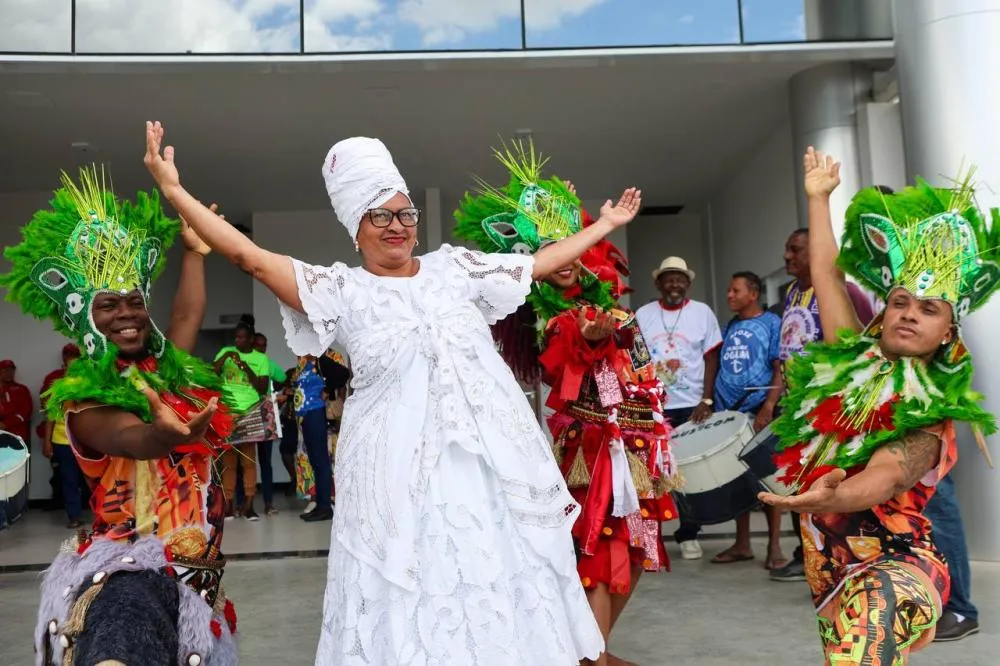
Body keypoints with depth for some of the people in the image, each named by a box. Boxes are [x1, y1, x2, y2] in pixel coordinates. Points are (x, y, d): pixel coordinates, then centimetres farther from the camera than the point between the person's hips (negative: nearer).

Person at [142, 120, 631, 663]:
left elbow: (542, 262, 16)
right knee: (413, 609, 6)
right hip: (401, 472, -2)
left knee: (499, 586, 12)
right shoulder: (342, 291, 0)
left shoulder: (455, 267, 8)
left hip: (489, 462, 3)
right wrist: (173, 190, -11)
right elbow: (249, 256, -7)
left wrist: (605, 225, 21)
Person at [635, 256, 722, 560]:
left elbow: (712, 358, 2)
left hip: (691, 407, 0)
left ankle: (688, 535, 17)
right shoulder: (642, 315, 5)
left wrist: (706, 401, -7)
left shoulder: (702, 312, 3)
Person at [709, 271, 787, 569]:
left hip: (759, 412, -6)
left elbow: (780, 369, -8)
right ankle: (742, 544, 18)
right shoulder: (730, 327, 15)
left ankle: (774, 546, 8)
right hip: (729, 413, 6)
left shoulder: (771, 323, -2)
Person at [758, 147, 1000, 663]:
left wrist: (830, 496, -51)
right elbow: (827, 274, 11)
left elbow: (883, 479, -29)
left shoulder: (929, 418, -11)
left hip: (890, 571, -7)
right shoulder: (852, 359, 5)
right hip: (831, 568, 7)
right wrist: (818, 197, 17)